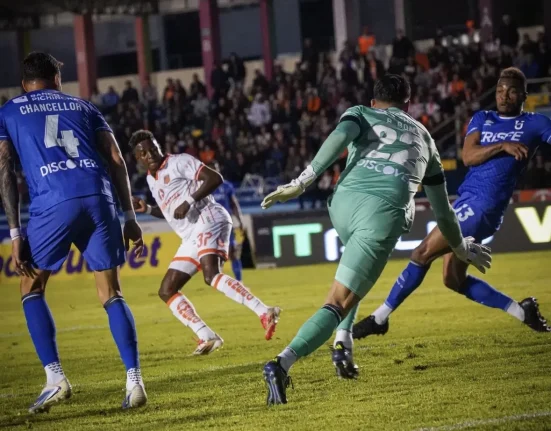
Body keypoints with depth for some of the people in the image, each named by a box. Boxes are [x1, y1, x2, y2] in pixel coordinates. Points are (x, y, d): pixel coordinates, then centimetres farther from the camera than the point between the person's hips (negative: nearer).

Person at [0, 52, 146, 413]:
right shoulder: (82, 106, 25)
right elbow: (116, 160, 16)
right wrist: (130, 217, 16)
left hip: (52, 203, -2)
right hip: (98, 197, 2)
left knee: (32, 289, 17)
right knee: (112, 294, 10)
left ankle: (55, 378, 3)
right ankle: (134, 381, -2)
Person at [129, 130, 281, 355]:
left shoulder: (179, 162, -1)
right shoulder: (151, 179, 22)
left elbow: (215, 178, -12)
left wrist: (189, 201, -20)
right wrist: (147, 209, 19)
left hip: (208, 222, -10)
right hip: (191, 237, 10)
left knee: (212, 275, -33)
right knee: (167, 291, 8)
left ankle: (264, 313, -41)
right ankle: (207, 337, 0)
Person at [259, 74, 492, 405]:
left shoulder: (360, 114, 25)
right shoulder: (422, 136, 32)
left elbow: (340, 137, -2)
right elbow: (442, 207, 39)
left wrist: (302, 182, -9)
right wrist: (461, 247, 54)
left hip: (344, 201, 1)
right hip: (385, 213, -1)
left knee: (357, 269, 35)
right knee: (339, 303, -4)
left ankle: (343, 342, 19)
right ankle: (283, 364, -25)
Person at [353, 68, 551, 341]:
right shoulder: (482, 119, 15)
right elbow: (468, 156, 1)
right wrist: (502, 146, -14)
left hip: (483, 206, -7)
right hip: (466, 202, 7)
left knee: (423, 253, -10)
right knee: (454, 280, 9)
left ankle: (380, 318, -1)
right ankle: (521, 310, 17)